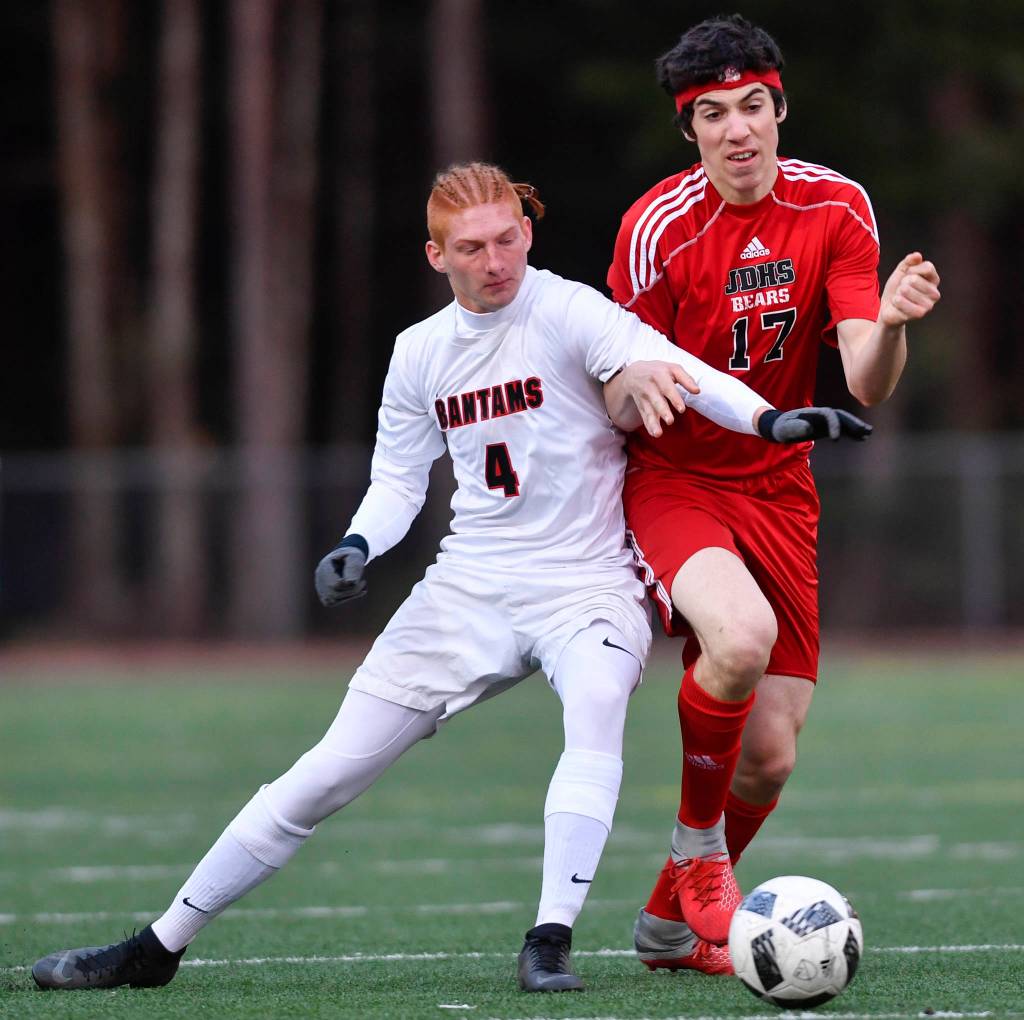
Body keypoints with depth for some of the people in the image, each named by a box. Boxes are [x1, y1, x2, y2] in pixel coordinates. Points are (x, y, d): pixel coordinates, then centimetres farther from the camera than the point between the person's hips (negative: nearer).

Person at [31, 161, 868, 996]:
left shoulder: (569, 314, -12)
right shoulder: (421, 350, 5)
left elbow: (666, 365, -28)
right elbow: (399, 478, 15)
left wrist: (767, 418, -45)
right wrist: (357, 545, -5)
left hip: (587, 584, -4)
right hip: (469, 585, 4)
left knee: (595, 709, -38)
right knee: (329, 773, 1)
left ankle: (551, 942, -35)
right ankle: (157, 948, 11)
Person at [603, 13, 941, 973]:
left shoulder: (837, 209, -5)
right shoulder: (659, 226, -13)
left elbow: (866, 387, -13)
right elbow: (616, 392, -7)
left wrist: (889, 324, -33)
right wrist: (637, 384, -30)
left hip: (777, 489, 4)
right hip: (671, 483, -4)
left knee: (770, 757, 0)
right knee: (741, 633, -35)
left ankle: (669, 922, 27)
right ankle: (697, 844, -10)